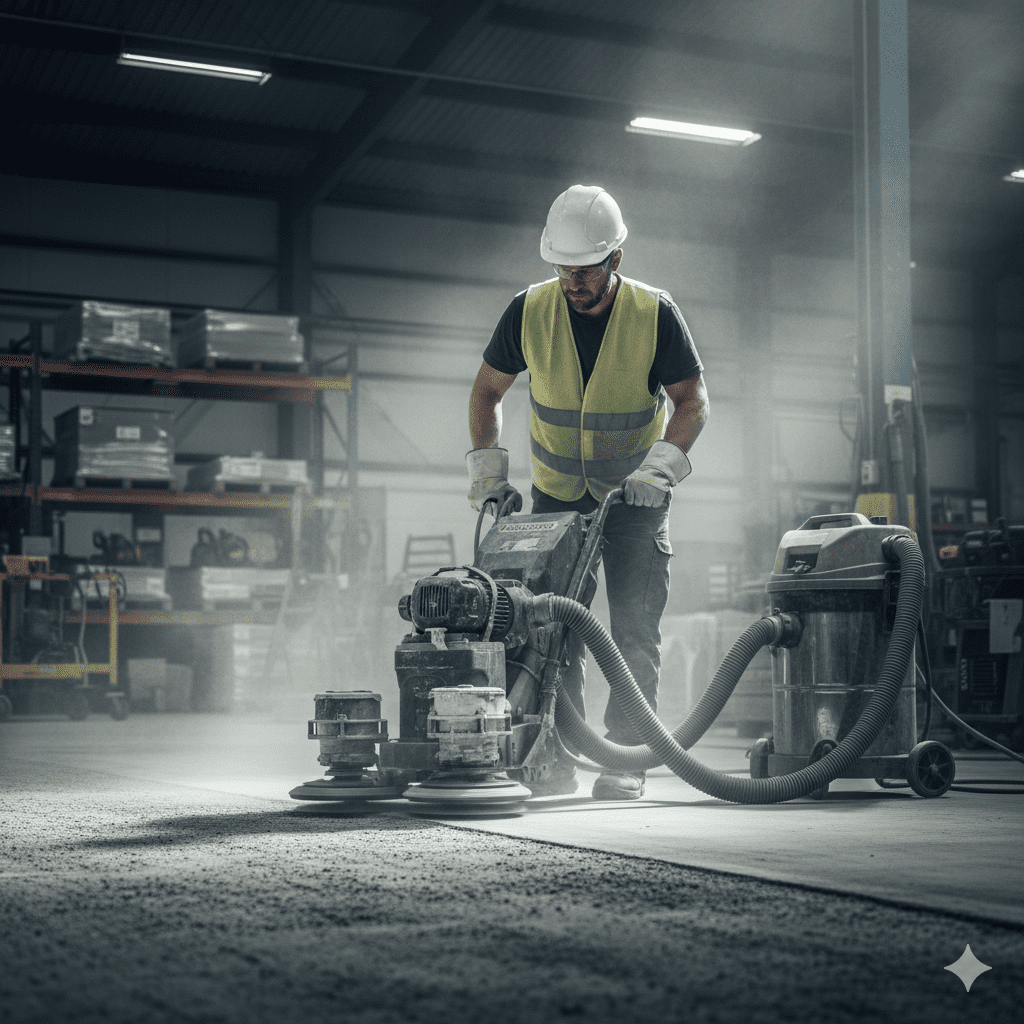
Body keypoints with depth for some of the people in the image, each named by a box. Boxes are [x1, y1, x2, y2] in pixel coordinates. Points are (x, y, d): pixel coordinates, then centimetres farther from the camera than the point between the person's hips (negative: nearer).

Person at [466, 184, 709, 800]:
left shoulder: (655, 314, -14)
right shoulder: (529, 311, -10)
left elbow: (693, 401, -10)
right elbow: (488, 391, 3)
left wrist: (660, 465, -23)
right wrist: (488, 464, -6)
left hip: (635, 497, -2)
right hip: (555, 495, 2)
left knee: (636, 632, -5)